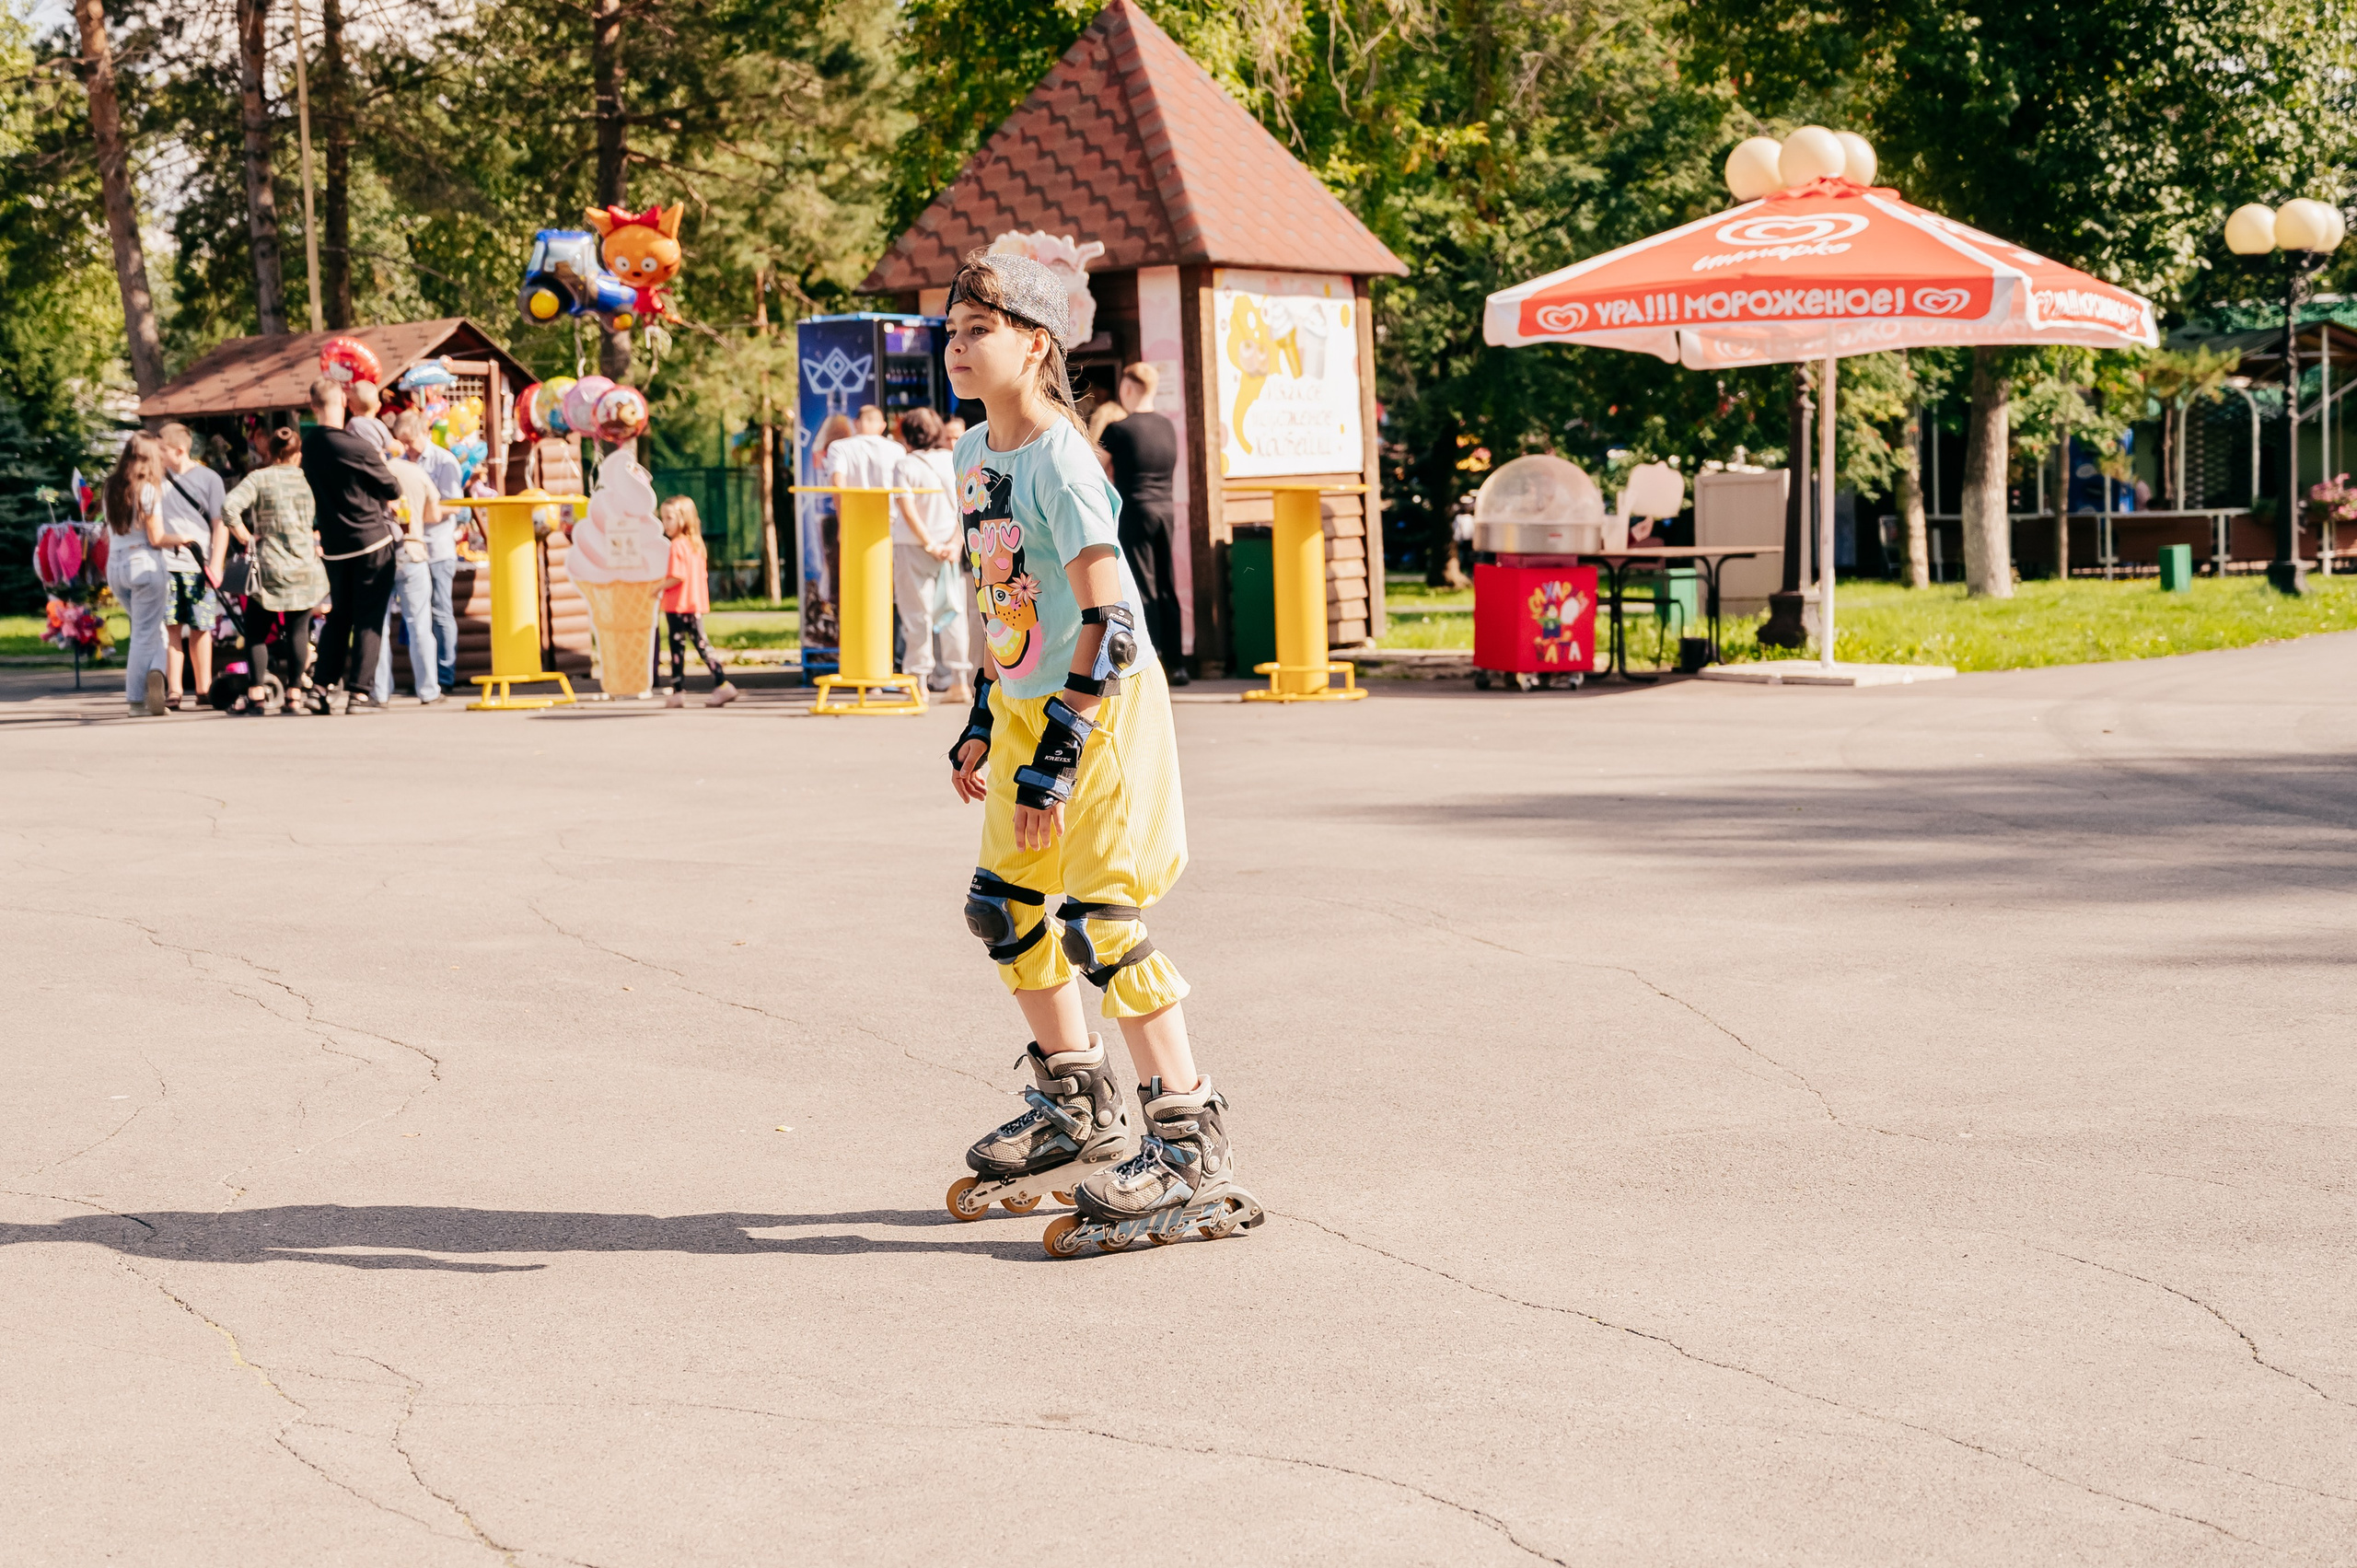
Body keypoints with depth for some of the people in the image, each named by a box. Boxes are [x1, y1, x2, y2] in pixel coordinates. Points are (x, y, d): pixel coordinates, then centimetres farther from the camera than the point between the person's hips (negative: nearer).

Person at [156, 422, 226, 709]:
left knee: (200, 628, 4)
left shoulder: (208, 479, 3)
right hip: (165, 564, 2)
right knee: (171, 627, -1)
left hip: (198, 567, -2)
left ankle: (204, 688, 12)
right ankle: (173, 689, 1)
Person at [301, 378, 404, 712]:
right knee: (369, 618, -1)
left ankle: (329, 685, 12)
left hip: (333, 544, 5)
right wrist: (381, 462, 12)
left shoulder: (308, 446, 0)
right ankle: (358, 690, -4)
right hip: (371, 540, -5)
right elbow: (393, 490, -5)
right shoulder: (357, 448, -16)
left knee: (338, 615, 16)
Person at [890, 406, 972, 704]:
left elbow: (907, 510, -17)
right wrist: (954, 543, -7)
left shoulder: (906, 466, -10)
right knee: (953, 613, 9)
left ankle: (920, 680, 4)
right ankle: (960, 681, 7)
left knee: (917, 615, 3)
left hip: (913, 548, -3)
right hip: (951, 549, 3)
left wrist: (929, 544, -12)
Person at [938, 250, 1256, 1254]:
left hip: (1103, 708, -9)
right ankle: (1079, 1113, 31)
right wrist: (984, 720, 21)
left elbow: (1108, 620, -25)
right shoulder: (975, 452, 8)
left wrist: (1058, 751, -27)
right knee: (1004, 905, 14)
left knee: (1099, 920, -13)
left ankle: (1195, 1152, -7)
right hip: (1027, 705, 9)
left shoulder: (1061, 463, -19)